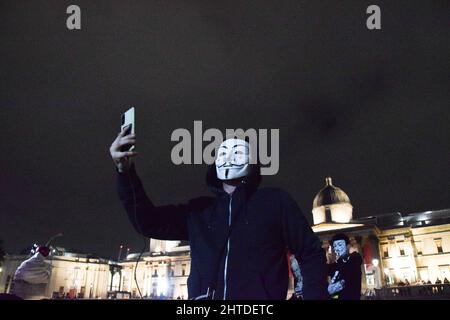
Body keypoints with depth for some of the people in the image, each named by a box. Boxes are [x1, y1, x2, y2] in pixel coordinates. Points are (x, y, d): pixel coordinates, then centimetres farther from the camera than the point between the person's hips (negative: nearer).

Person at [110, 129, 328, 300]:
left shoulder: (274, 200, 9)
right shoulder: (199, 210, 17)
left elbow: (311, 254, 8)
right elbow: (148, 222, 8)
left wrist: (314, 295, -7)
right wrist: (126, 172, -4)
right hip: (203, 296, 4)